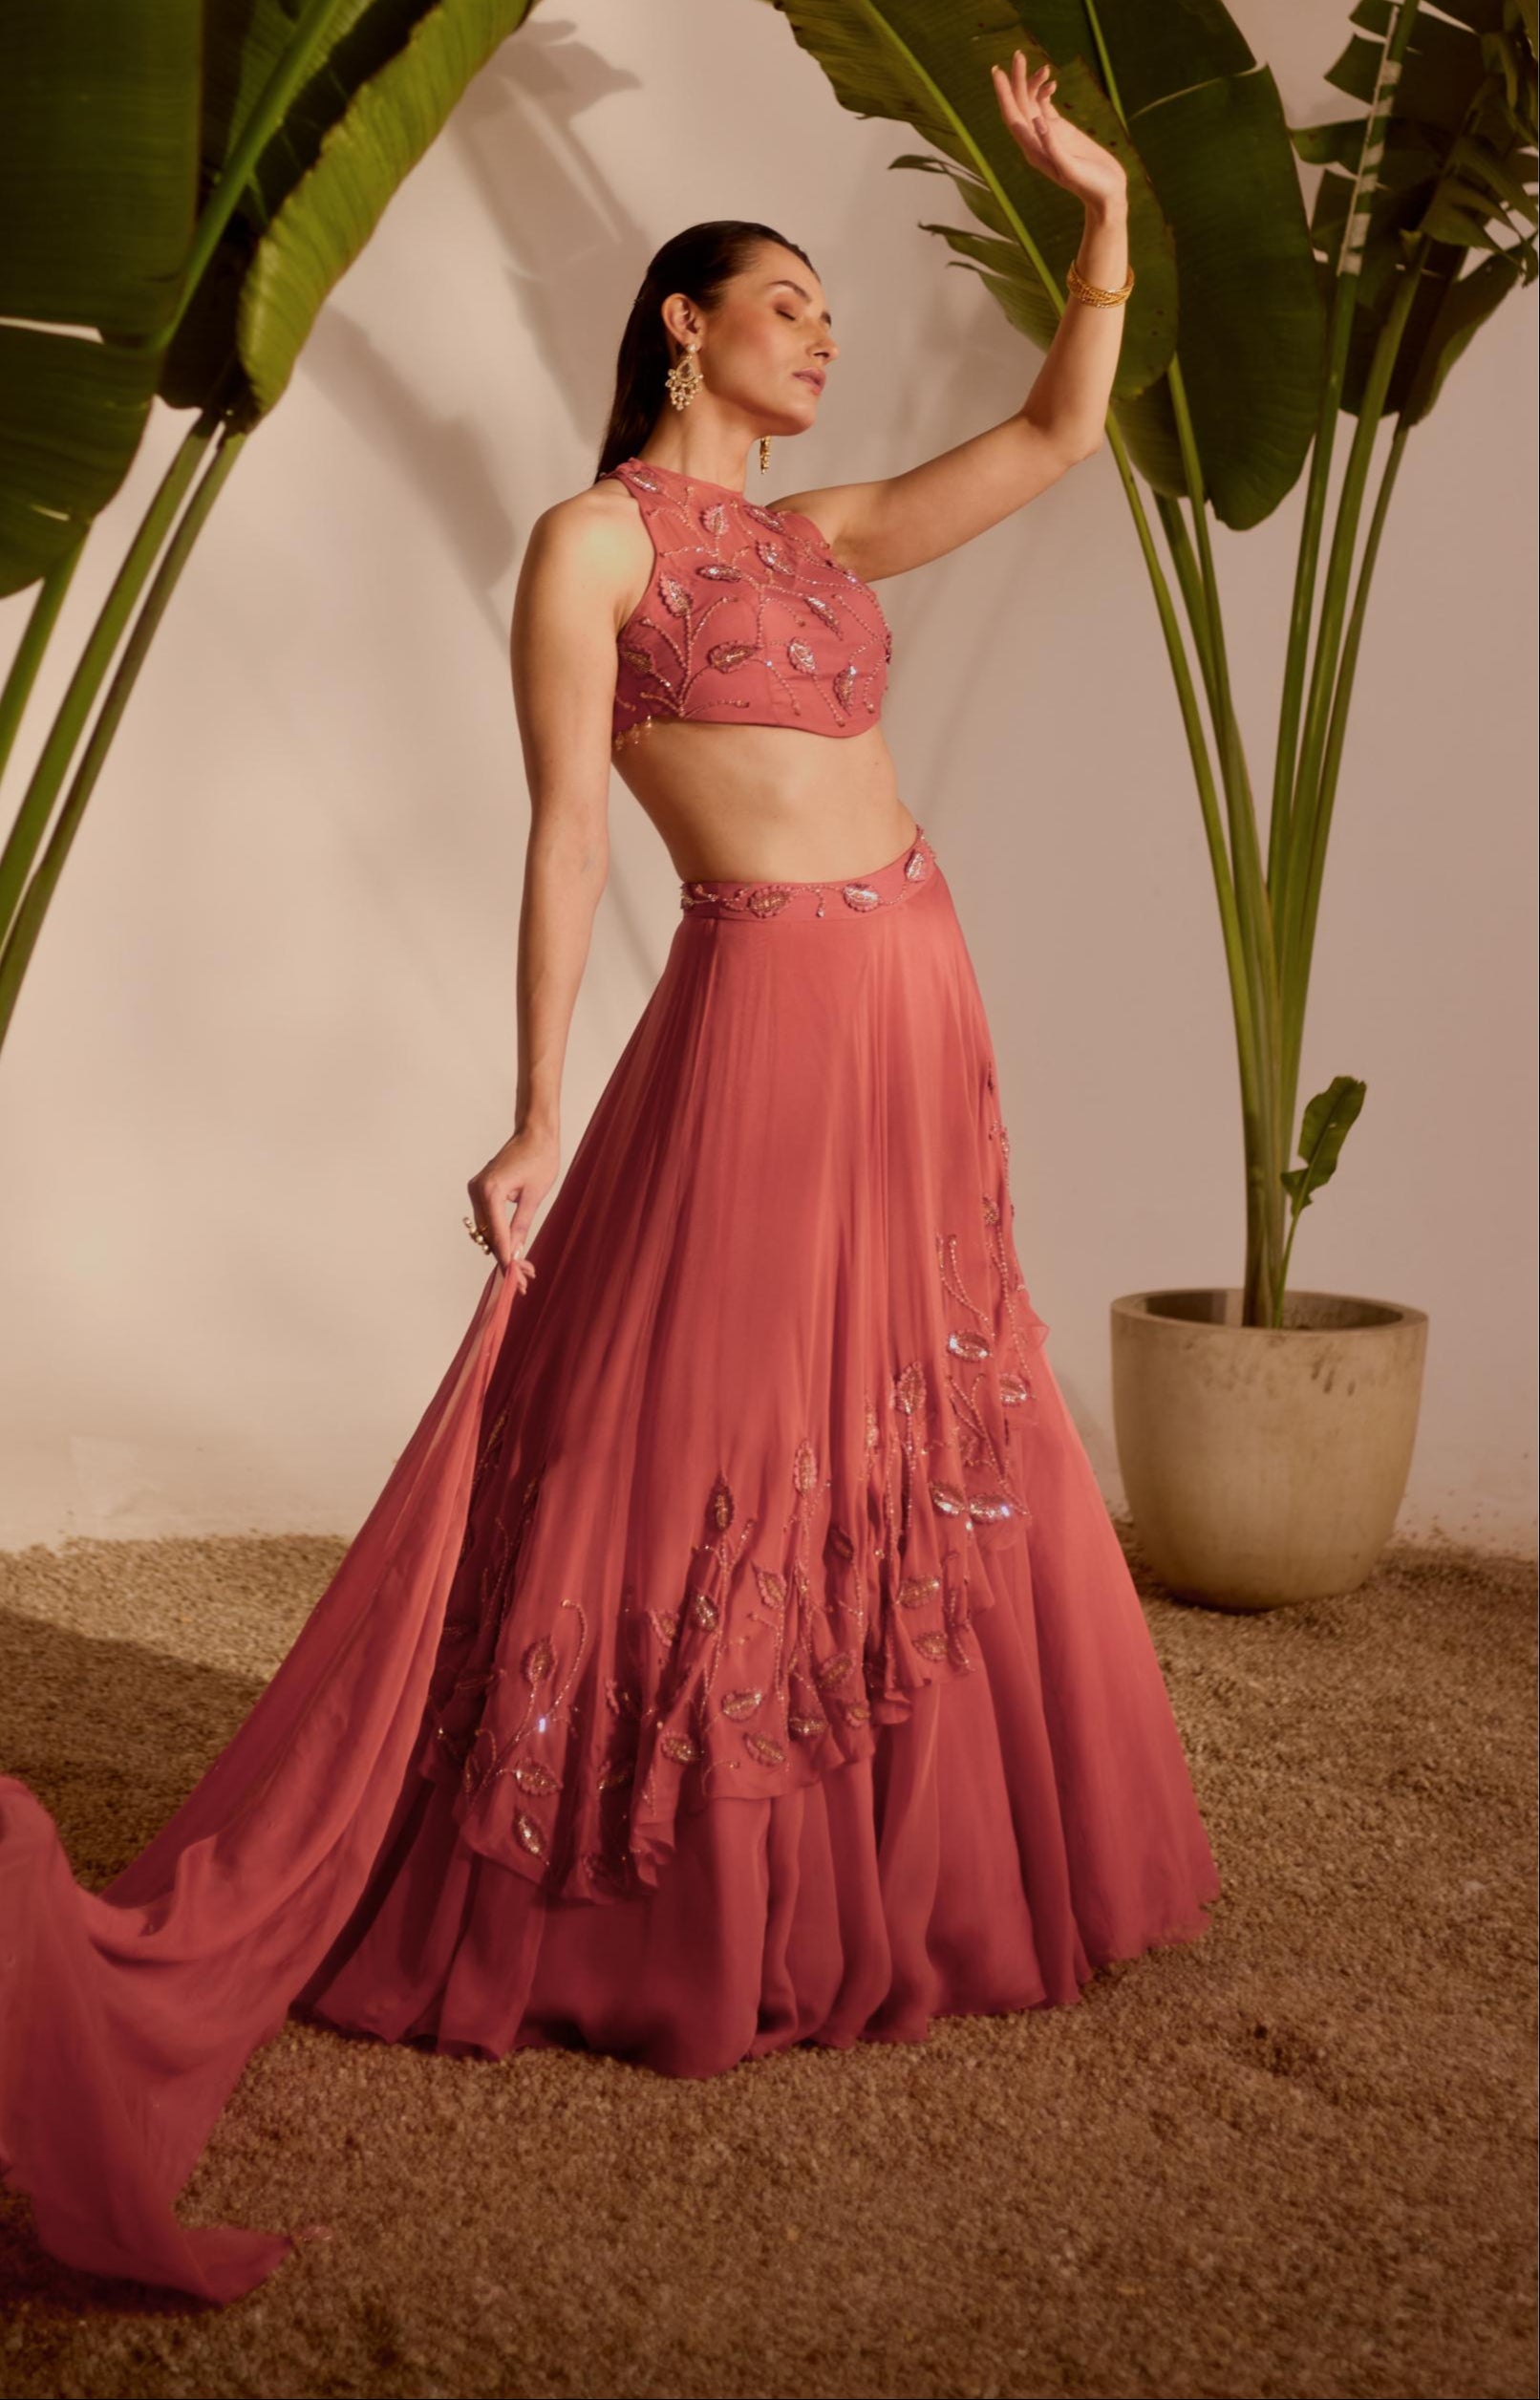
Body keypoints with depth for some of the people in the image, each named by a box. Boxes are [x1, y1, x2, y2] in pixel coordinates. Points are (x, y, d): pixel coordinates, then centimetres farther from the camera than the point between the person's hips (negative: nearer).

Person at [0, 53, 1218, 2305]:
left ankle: (847, 1884, 27)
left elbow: (1062, 433, 22)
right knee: (689, 1461, -6)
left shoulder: (821, 533, 18)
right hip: (764, 1015, -8)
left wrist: (1100, 203, 15)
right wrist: (540, 1123, -12)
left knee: (896, 1455, 12)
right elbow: (564, 831, -8)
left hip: (921, 1023, 8)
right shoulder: (595, 538, -2)